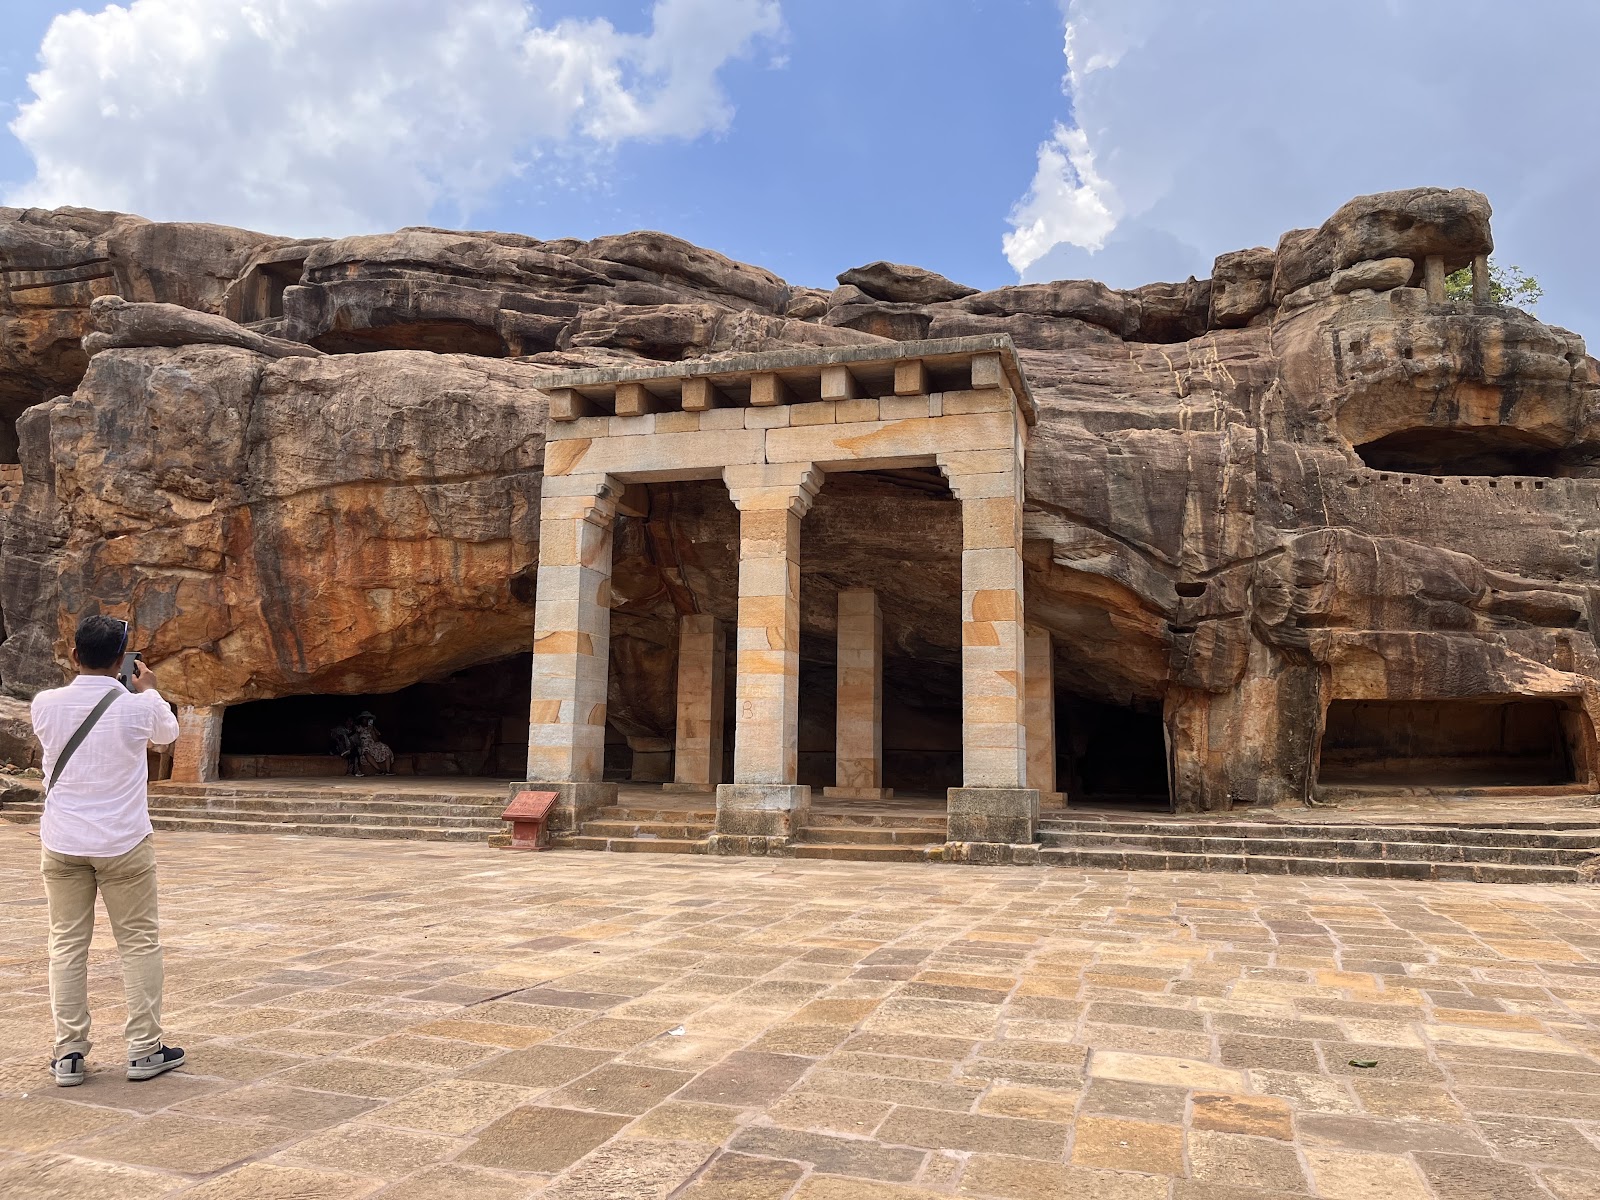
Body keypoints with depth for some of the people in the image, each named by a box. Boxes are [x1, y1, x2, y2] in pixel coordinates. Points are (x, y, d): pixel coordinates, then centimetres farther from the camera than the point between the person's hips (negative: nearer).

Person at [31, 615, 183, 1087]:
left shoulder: (46, 704, -6)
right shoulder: (138, 707, -11)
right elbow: (168, 733, 12)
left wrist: (84, 680, 26)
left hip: (62, 843, 2)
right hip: (123, 843, -2)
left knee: (67, 945, 10)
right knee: (140, 942, 8)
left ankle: (69, 1054, 15)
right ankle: (144, 1050, 13)